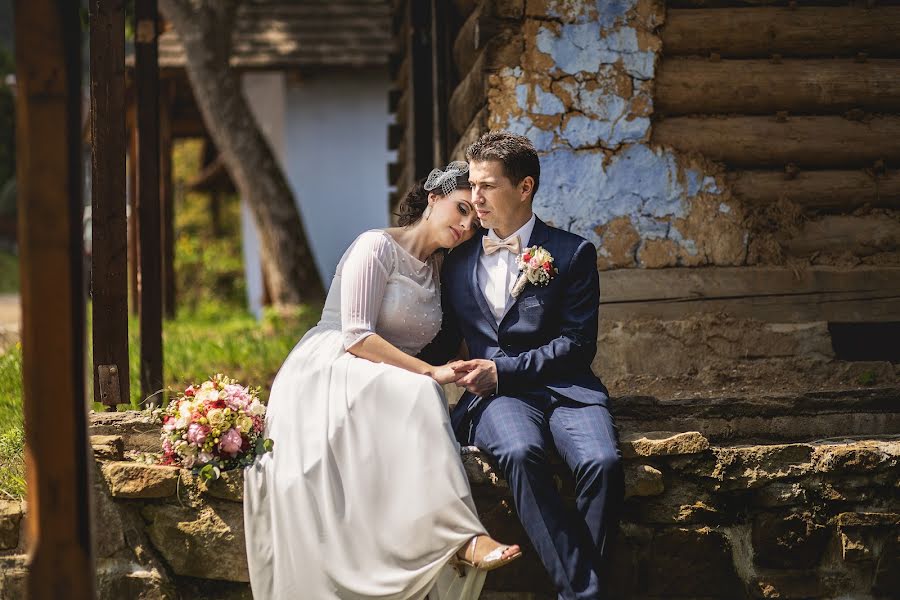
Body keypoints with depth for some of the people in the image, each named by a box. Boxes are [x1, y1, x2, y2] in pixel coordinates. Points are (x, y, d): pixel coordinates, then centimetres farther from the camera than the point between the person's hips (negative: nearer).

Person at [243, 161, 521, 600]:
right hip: (325, 376, -6)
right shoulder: (378, 247, -5)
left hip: (387, 389, 6)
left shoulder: (439, 270, 19)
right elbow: (357, 337, -14)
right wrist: (430, 374, -20)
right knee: (417, 394, -35)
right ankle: (465, 538, -43)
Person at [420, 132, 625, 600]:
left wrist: (503, 371, -10)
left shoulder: (571, 253, 8)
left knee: (603, 463, -34)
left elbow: (578, 344, 0)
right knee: (521, 452, -36)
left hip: (564, 387, -1)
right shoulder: (459, 262, 20)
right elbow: (443, 343, 23)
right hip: (496, 397, 1)